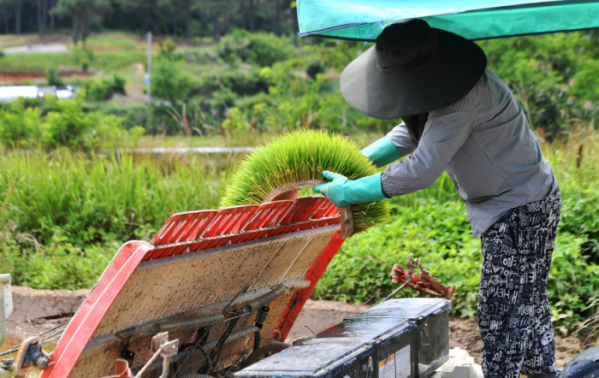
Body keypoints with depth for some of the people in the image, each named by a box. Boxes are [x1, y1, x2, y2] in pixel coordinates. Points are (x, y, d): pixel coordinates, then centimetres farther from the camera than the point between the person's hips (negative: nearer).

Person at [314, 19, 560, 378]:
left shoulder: (464, 97, -32)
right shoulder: (442, 84, 0)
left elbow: (421, 171, -34)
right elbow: (409, 134, 15)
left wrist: (350, 191, -24)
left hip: (520, 211, -10)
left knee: (503, 313, -5)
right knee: (528, 305, 22)